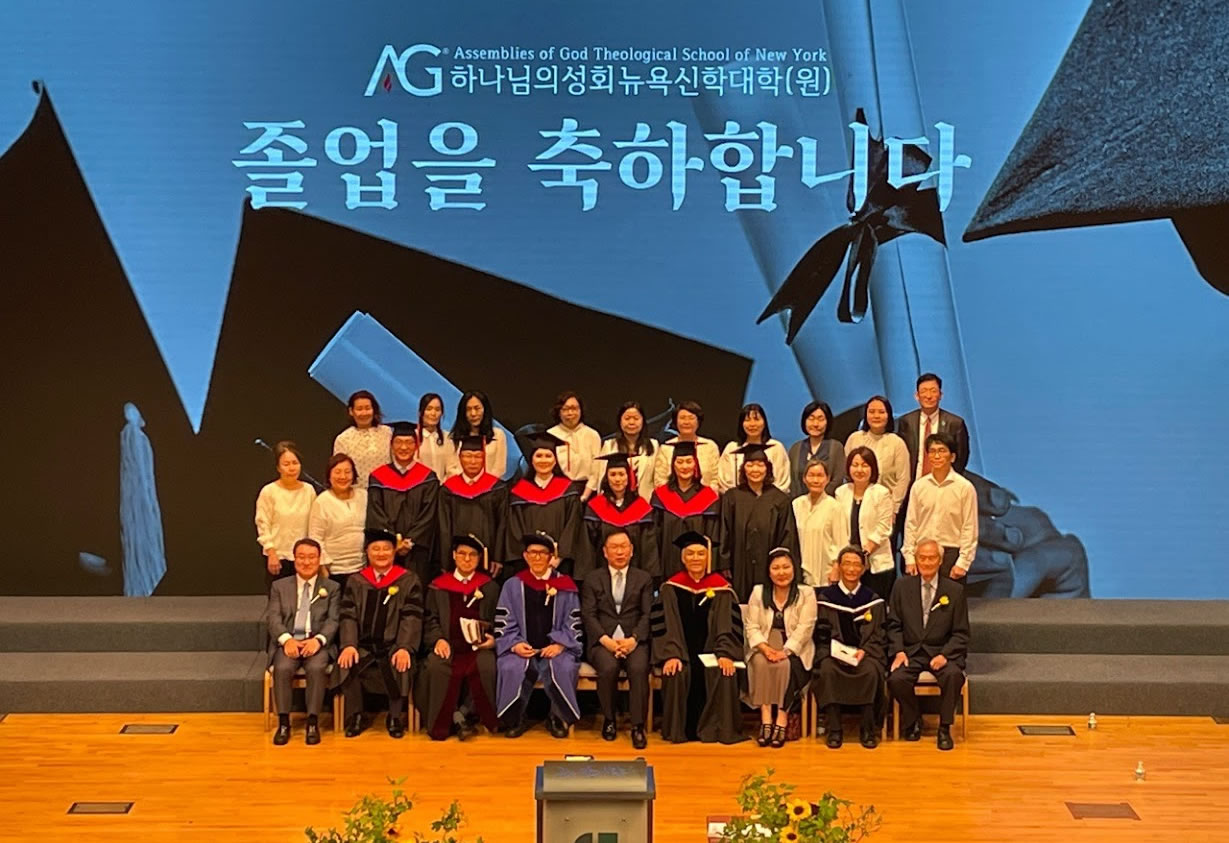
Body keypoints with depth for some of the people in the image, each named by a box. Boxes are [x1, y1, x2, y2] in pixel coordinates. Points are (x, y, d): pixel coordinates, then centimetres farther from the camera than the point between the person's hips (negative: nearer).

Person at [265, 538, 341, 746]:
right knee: (282, 668, -31)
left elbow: (333, 620, 2)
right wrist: (287, 639, -16)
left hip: (317, 643, -1)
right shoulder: (280, 586, 16)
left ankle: (312, 723, -21)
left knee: (316, 668, -32)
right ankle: (283, 723, -19)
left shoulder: (332, 588, 13)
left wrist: (318, 640, -17)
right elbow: (273, 617, 3)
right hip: (288, 642, 1)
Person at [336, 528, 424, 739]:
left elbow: (412, 618, -4)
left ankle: (395, 717, -10)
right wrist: (349, 645, -15)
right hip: (364, 646, 2)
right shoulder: (356, 582, 13)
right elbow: (348, 617, 4)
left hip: (393, 645, -2)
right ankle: (355, 717, -8)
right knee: (347, 664, -28)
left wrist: (404, 648, -19)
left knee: (401, 666, -32)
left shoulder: (409, 581, 6)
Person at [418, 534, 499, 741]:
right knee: (435, 667, -33)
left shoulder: (490, 587, 16)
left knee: (486, 667, -34)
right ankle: (442, 722, -15)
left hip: (478, 646, 0)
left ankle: (463, 714, -15)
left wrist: (493, 639, -8)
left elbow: (499, 622, 13)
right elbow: (431, 620, 10)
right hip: (447, 646, 0)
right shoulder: (438, 586, 14)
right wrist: (438, 639, -10)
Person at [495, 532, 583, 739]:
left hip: (555, 648, 0)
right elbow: (503, 624, 6)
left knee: (563, 669, -33)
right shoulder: (513, 586, 8)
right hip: (522, 649, 0)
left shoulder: (565, 586, 7)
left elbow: (573, 624, 5)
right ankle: (515, 719, -6)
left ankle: (558, 718, -6)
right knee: (510, 669, -32)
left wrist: (560, 644, -12)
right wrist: (515, 644, -12)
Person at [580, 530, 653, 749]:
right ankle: (608, 720, -8)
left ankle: (638, 726, -20)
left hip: (634, 640, 0)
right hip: (603, 640, 0)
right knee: (609, 668, -32)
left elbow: (648, 615, 3)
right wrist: (606, 639, -15)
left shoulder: (644, 579, 13)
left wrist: (634, 639, -15)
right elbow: (588, 615, 2)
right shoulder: (592, 579, 12)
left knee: (639, 669, -32)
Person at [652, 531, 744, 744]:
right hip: (682, 652, 0)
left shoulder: (721, 587, 3)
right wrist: (672, 655, -21)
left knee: (724, 673, -30)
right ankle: (678, 730, -14)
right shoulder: (671, 588, 3)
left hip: (710, 651, 0)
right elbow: (666, 626, -4)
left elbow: (728, 625, -4)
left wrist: (725, 654, -20)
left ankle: (719, 729, -15)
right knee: (676, 673, -31)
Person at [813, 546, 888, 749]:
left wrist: (864, 651, -12)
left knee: (871, 671, -33)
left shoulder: (873, 600, 11)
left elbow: (878, 635, 7)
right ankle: (833, 730, -23)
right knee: (827, 670, -33)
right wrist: (836, 650, -13)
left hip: (865, 652, 0)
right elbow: (822, 633, 6)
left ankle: (869, 730, -18)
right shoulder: (826, 597, 9)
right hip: (834, 652, 0)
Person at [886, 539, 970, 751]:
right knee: (896, 679, -29)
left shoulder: (955, 590, 5)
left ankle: (945, 728, -10)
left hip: (942, 652, -1)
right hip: (911, 651, 1)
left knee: (954, 675, -33)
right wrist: (898, 651, -10)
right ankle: (913, 720, 3)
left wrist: (945, 655, -13)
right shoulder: (902, 586, 8)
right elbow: (894, 624, 7)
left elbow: (961, 633, 4)